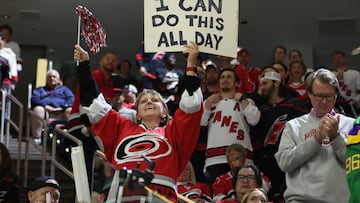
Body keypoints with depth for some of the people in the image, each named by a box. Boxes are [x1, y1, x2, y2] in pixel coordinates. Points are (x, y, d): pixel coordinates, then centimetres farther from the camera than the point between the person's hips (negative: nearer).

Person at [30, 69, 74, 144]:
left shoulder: (64, 89, 31)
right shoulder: (40, 90, 31)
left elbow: (71, 99, 10)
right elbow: (34, 99, 10)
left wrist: (62, 108, -10)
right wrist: (45, 106, -10)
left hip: (60, 113, 0)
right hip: (44, 110, 0)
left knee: (70, 110, -33)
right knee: (38, 109, -35)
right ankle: (36, 138, -39)